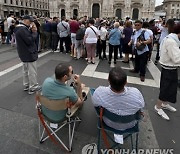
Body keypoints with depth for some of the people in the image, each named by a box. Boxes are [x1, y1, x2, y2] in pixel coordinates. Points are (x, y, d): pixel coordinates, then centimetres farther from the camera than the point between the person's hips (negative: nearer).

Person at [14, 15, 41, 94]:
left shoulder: (19, 28, 11)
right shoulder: (23, 29, -22)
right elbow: (30, 40, -26)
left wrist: (31, 31, -5)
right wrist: (34, 32, -14)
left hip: (24, 53, 11)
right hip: (29, 53, -11)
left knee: (26, 70, 19)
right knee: (32, 71, -1)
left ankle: (26, 85, 31)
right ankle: (33, 88, 9)